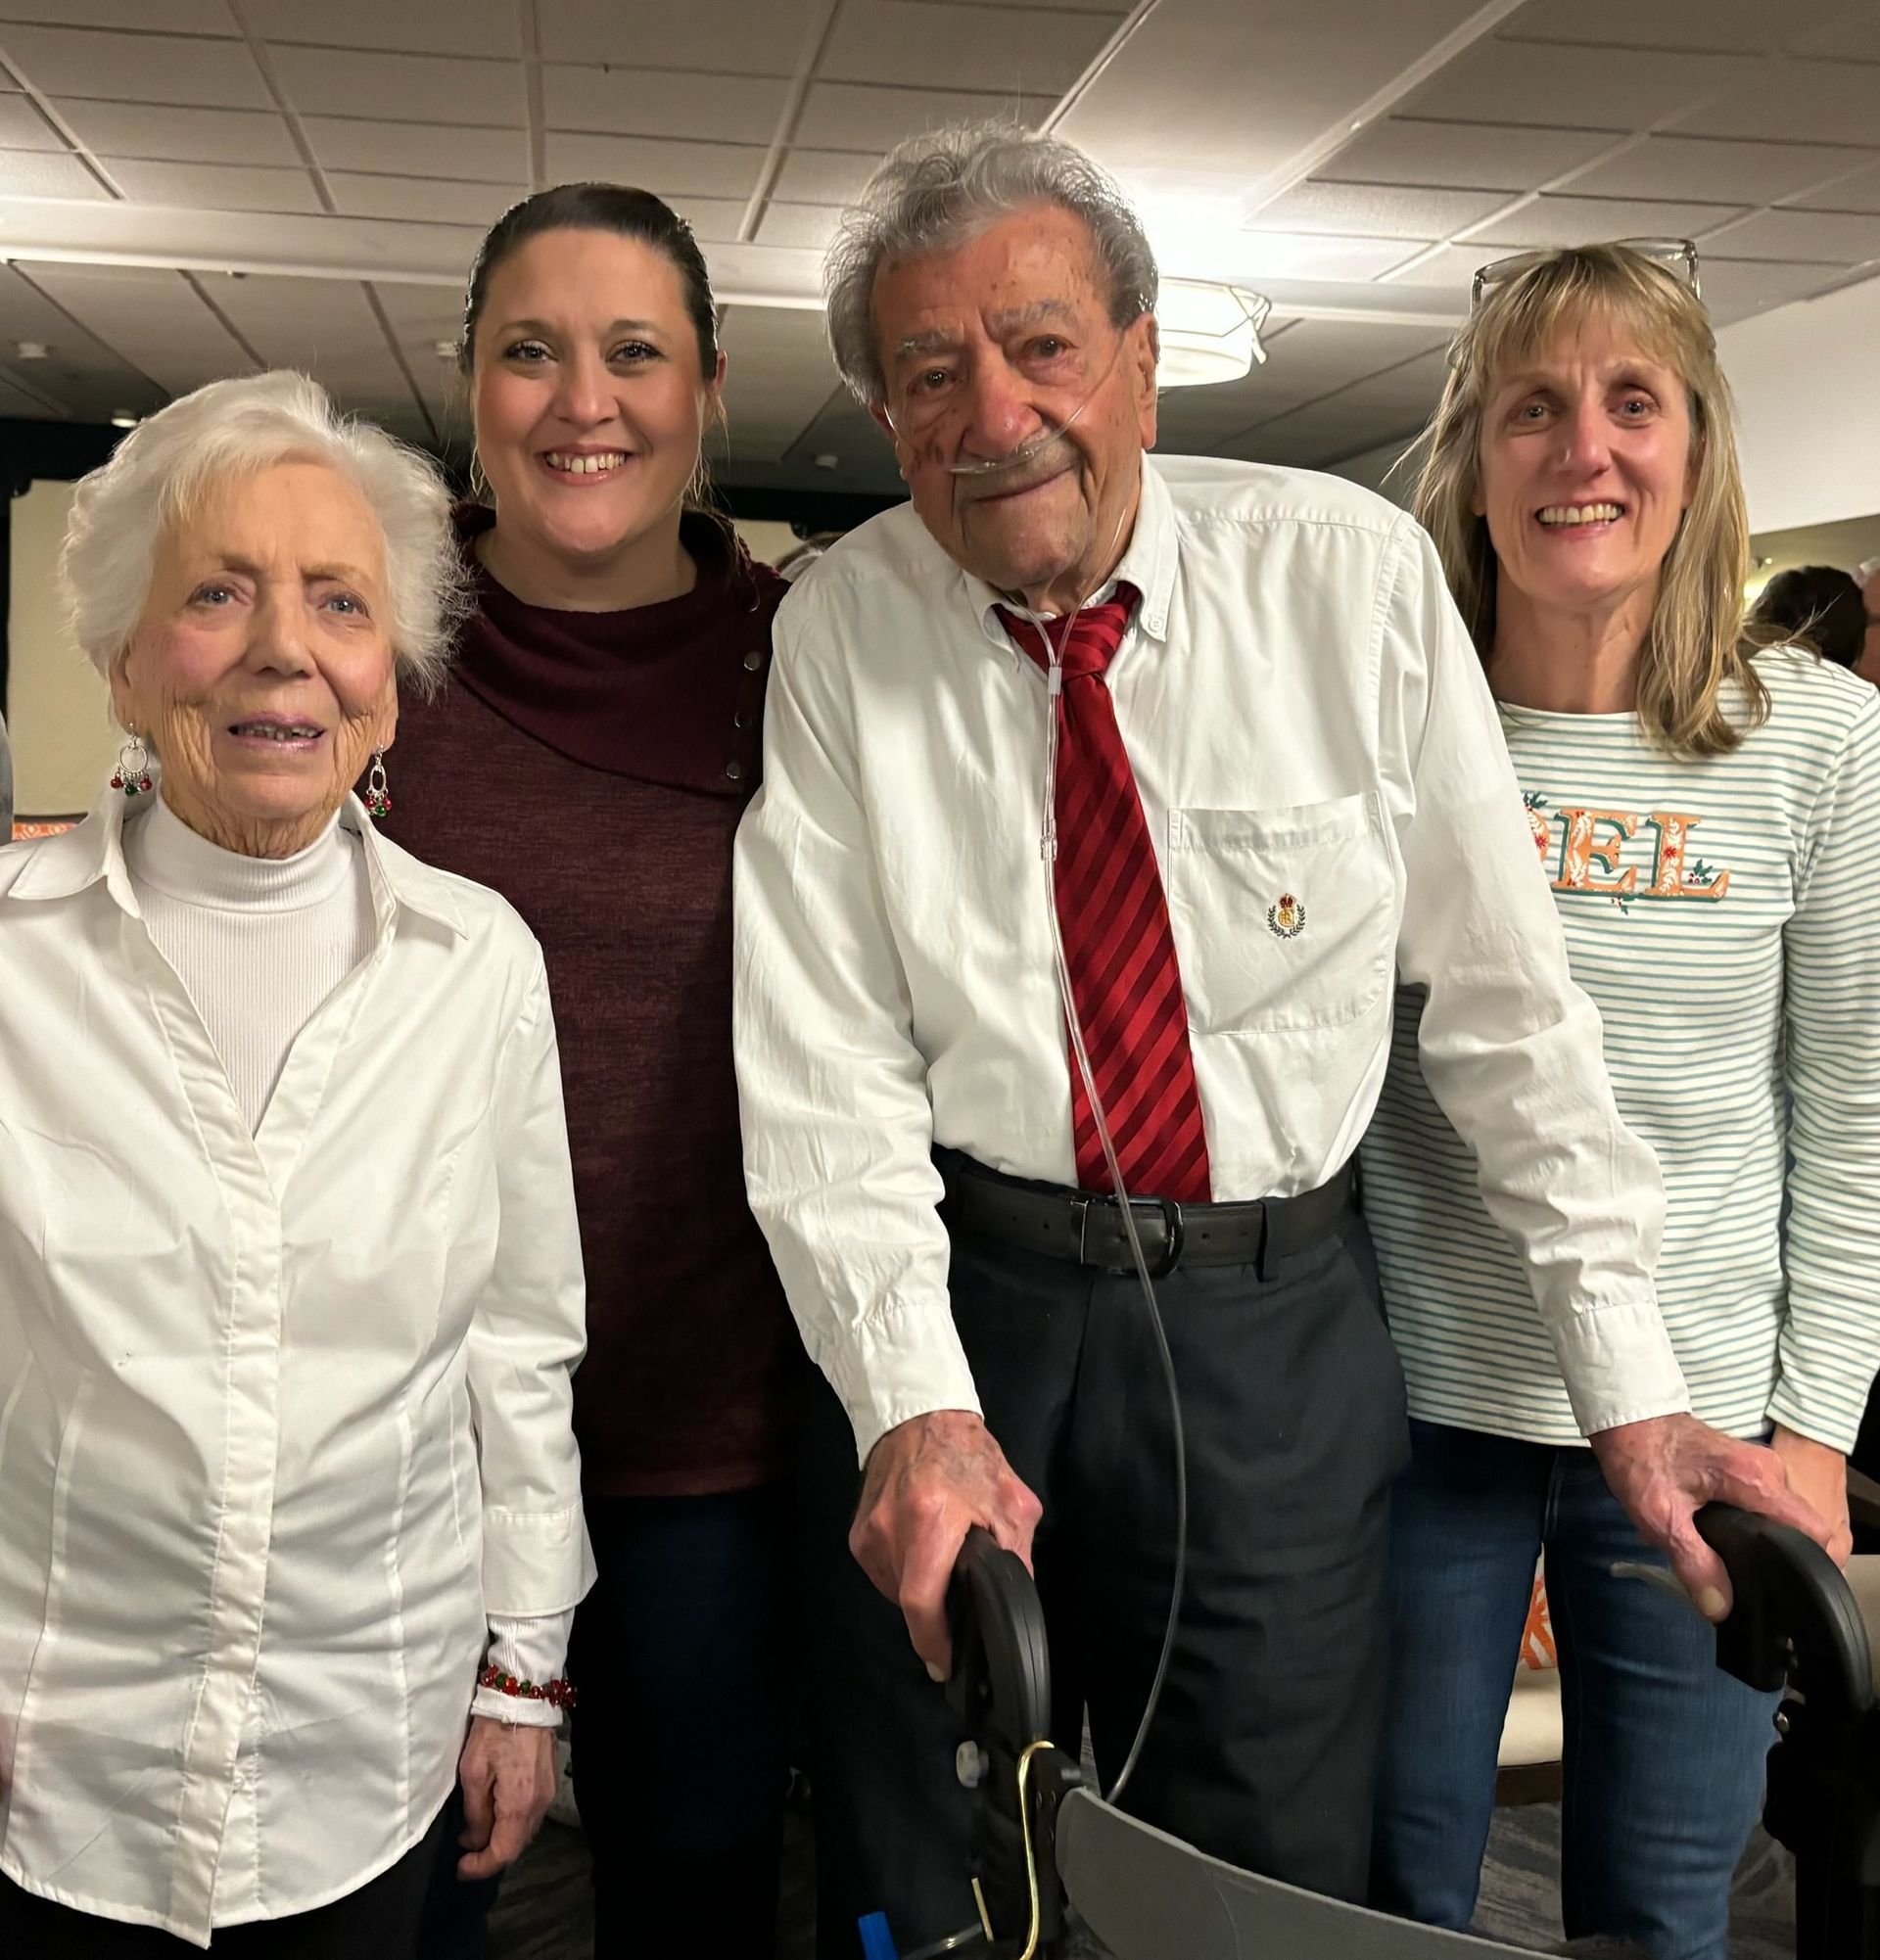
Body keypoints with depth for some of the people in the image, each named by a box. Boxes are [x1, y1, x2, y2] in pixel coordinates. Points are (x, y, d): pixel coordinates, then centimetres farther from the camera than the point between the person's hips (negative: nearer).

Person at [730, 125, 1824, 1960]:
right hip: (951, 1296, 0)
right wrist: (916, 1403, -23)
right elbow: (823, 1060, -10)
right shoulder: (838, 632, -7)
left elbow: (1505, 996, -4)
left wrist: (1629, 1380, -6)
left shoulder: (1354, 576, -8)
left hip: (1278, 1327, 0)